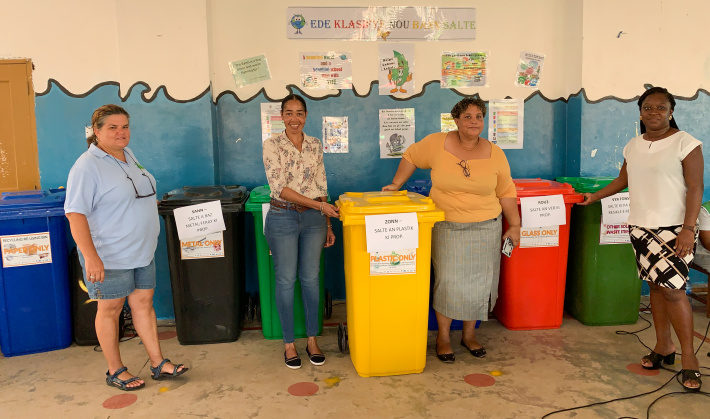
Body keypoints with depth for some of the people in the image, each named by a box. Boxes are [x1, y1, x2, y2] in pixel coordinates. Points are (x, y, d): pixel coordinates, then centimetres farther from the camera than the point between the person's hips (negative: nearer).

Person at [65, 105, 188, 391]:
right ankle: (115, 371, 22)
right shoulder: (87, 166, -16)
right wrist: (90, 257, -29)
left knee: (143, 302, 12)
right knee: (110, 309, 7)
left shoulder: (128, 155, 9)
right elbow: (75, 213, -22)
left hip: (142, 251, 7)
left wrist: (148, 238, 22)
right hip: (109, 256, -7)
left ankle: (158, 364, 22)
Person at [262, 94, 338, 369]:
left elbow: (321, 188, 11)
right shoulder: (272, 145, -6)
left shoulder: (315, 145, 7)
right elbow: (279, 187, -14)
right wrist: (320, 205, -18)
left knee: (311, 278, 8)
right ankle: (289, 343, 18)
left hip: (314, 218, 3)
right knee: (286, 280, 4)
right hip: (283, 218, -3)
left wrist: (328, 224, 9)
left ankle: (312, 339, 23)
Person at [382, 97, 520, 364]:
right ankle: (443, 336, 17)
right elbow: (411, 156, 10)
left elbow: (506, 192, 6)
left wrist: (514, 225, 5)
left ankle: (469, 334, 27)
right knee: (448, 282, -2)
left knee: (479, 282, 7)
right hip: (447, 228, -2)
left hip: (485, 229, 2)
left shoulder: (494, 154, -1)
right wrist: (396, 184, 5)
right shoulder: (437, 144, -7)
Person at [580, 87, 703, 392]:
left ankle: (688, 358, 6)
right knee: (655, 286, 11)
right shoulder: (633, 146, 10)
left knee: (672, 289, -9)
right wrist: (595, 196, 22)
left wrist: (688, 229, -17)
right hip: (640, 227, 5)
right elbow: (623, 180, 23)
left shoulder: (685, 143, -7)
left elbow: (695, 187, -10)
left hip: (674, 228, -5)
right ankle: (664, 347, 24)